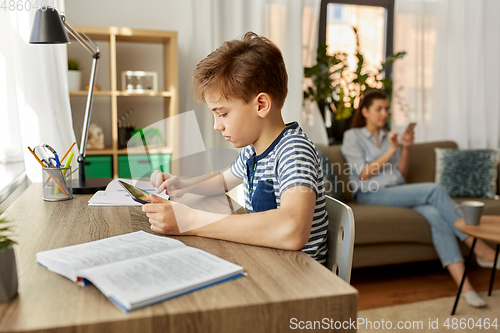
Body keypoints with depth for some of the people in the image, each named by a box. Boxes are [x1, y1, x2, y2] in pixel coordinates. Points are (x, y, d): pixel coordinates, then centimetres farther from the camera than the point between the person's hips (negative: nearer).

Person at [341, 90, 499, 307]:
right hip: (370, 194, -5)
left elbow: (402, 174, 16)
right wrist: (391, 150, -8)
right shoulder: (352, 136, 7)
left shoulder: (390, 136, 23)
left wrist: (405, 148, 1)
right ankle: (480, 250, -20)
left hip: (398, 191, 5)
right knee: (434, 190, -26)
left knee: (436, 215, -28)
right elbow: (363, 174, -6)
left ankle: (463, 284, -34)